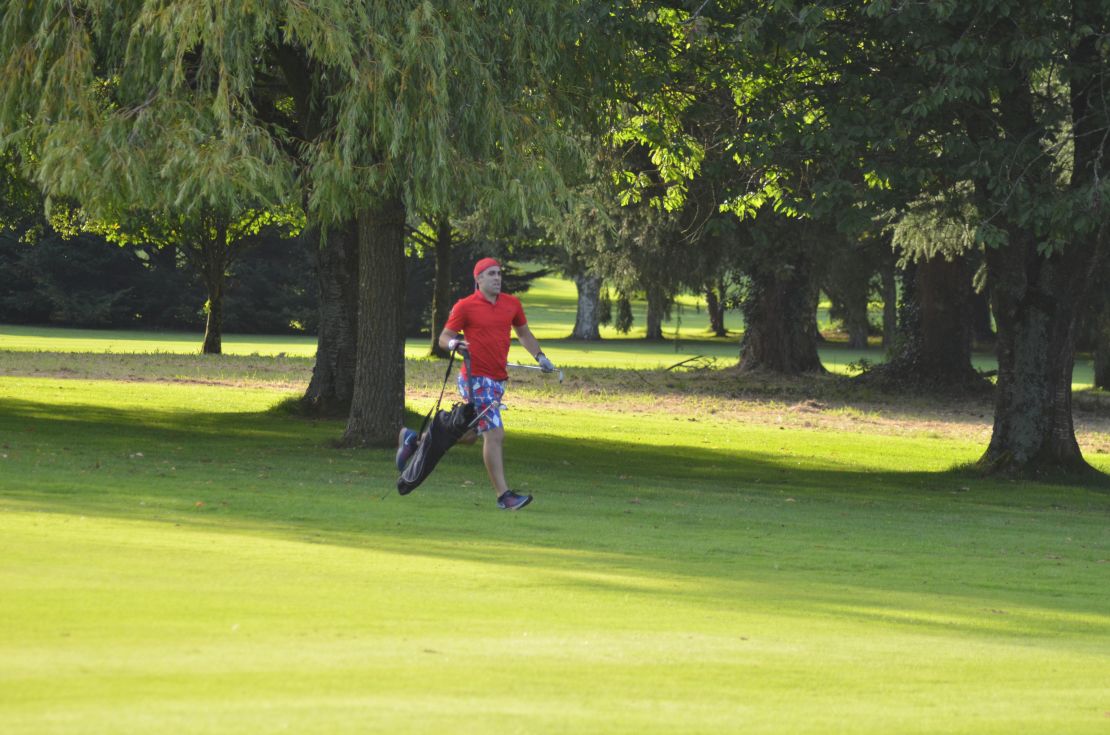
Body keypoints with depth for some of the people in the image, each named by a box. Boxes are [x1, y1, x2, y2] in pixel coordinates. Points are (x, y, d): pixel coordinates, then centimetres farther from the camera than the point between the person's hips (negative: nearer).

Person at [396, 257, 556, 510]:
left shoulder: (512, 304, 10)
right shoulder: (465, 306, -6)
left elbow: (523, 333, 25)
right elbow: (444, 337, -1)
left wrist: (540, 356, 13)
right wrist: (454, 343, -23)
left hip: (498, 379, 7)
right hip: (475, 378, -7)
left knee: (470, 435, 14)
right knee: (495, 434, -14)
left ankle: (415, 440, 32)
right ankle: (503, 495, -12)